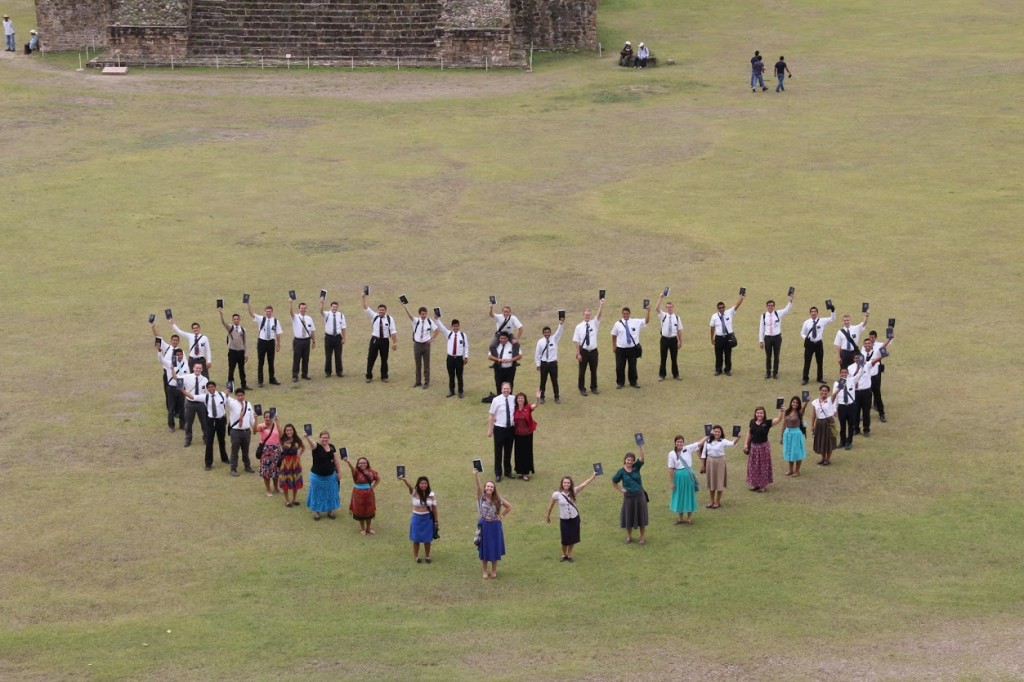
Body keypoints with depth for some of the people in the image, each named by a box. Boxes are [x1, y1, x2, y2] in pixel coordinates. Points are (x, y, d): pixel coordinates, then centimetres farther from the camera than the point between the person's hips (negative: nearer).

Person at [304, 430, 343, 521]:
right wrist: (307, 437, -59)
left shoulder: (332, 447, 0)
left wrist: (339, 472, 6)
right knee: (317, 494, 7)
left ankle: (330, 511, 29)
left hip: (330, 476, 4)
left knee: (331, 493, 14)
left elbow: (336, 460, 7)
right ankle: (316, 512, 22)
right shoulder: (316, 447, -14)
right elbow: (311, 442, -37)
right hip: (317, 476, -4)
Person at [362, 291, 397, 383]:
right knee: (371, 359, 2)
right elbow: (366, 308, -6)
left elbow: (393, 331, -4)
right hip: (375, 340, 0)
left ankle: (384, 377, 20)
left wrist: (395, 343, -8)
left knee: (384, 359, 9)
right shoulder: (374, 316, 2)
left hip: (384, 341, 0)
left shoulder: (389, 319, -2)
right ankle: (369, 376, 11)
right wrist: (363, 297, -17)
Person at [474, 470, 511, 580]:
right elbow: (478, 487, -27)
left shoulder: (498, 499, -4)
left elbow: (509, 507, 8)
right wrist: (476, 476, -44)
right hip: (484, 525, -1)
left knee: (495, 549, 8)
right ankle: (485, 572, 17)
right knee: (484, 549, 6)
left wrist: (501, 516, -1)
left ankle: (494, 572, 21)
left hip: (495, 526, 1)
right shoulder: (481, 497, -9)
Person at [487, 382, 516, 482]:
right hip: (499, 428, -3)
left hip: (511, 428, 3)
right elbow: (491, 415, -7)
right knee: (498, 452, 6)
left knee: (508, 451, 17)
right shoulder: (496, 400, -11)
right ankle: (498, 473, 17)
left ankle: (508, 471, 33)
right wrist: (490, 430, -8)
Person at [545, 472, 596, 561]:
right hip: (564, 520, -2)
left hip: (574, 519, 2)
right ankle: (564, 555, 32)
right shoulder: (557, 494, -16)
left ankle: (569, 555, 34)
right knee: (565, 539, 5)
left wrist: (593, 476, -24)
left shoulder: (573, 492, -11)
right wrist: (548, 516, 9)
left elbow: (584, 484, -16)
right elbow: (551, 505, -1)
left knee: (572, 538, 12)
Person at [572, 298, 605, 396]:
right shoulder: (579, 327, -5)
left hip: (593, 351, 2)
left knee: (594, 371, 12)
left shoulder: (594, 323, 0)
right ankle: (582, 389, 17)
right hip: (583, 351, -2)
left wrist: (601, 305, -35)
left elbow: (599, 314, -18)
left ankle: (594, 388, 26)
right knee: (582, 371, 6)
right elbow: (576, 341, -6)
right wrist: (578, 354, -11)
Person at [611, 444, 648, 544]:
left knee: (641, 517, 6)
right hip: (628, 497, 0)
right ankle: (629, 536, 27)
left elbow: (641, 458, -22)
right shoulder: (621, 472, -4)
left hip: (639, 495, 0)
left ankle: (643, 537, 18)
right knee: (628, 517, 9)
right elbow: (614, 483, 9)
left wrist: (641, 448, -35)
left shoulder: (636, 467, -4)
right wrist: (621, 490, -2)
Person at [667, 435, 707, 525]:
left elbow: (700, 443, -1)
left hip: (689, 475, 1)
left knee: (689, 495, 10)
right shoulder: (672, 454, -7)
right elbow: (671, 469, -6)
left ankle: (689, 517, 23)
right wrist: (671, 482, -6)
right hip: (679, 476, -1)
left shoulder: (688, 449, -4)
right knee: (680, 496, 11)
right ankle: (680, 518, 24)